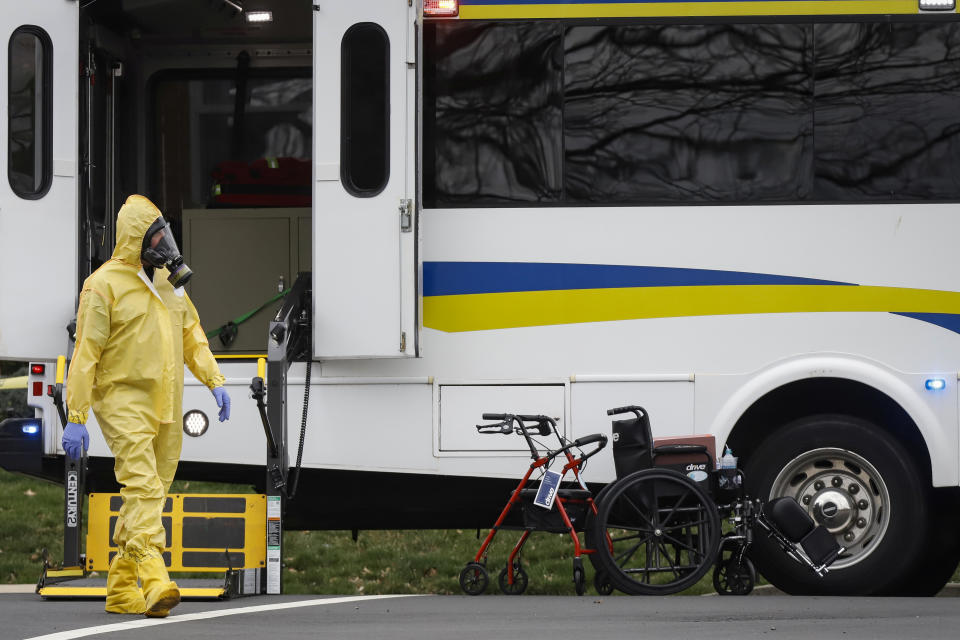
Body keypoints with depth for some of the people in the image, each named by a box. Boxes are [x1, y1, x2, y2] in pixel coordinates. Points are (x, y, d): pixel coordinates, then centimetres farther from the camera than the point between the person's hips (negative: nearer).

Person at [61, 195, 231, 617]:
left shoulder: (167, 280, 13)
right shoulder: (105, 285, -9)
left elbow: (191, 333, 20)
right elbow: (85, 353, -10)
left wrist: (214, 380, 5)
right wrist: (76, 419, -14)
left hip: (165, 409, 8)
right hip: (124, 404, -8)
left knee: (152, 494, 9)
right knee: (142, 489, -20)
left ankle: (121, 590, 18)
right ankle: (155, 583, -31)